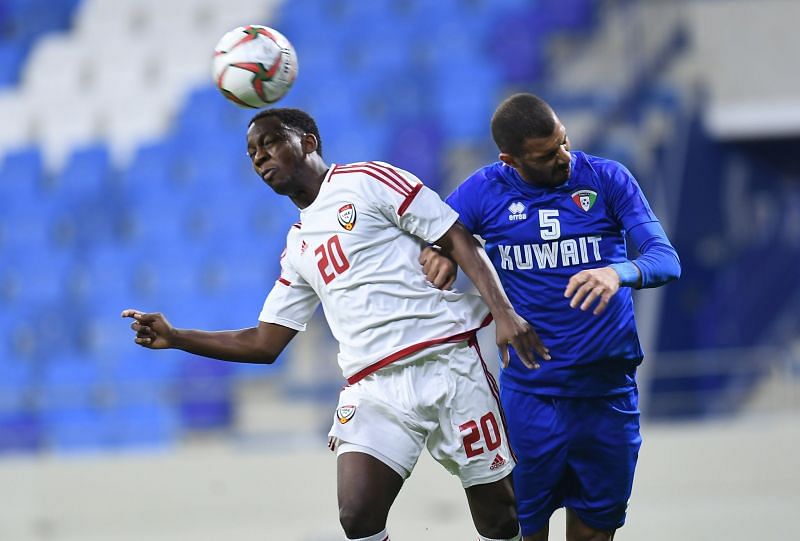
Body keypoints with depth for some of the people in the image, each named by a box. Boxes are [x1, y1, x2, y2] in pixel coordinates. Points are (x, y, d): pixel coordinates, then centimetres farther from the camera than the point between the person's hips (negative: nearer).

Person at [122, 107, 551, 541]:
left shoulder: (366, 180, 2)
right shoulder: (298, 249, 20)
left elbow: (458, 240, -3)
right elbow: (265, 344, 22)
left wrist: (503, 312, -15)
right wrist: (174, 337, 12)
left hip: (447, 360, -5)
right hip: (374, 388, 5)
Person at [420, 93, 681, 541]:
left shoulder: (608, 180, -1)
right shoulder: (484, 192, 0)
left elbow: (666, 260, -9)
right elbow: (423, 239, 4)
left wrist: (618, 273, -30)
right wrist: (436, 253, -21)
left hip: (607, 391, 1)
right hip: (528, 393, 0)